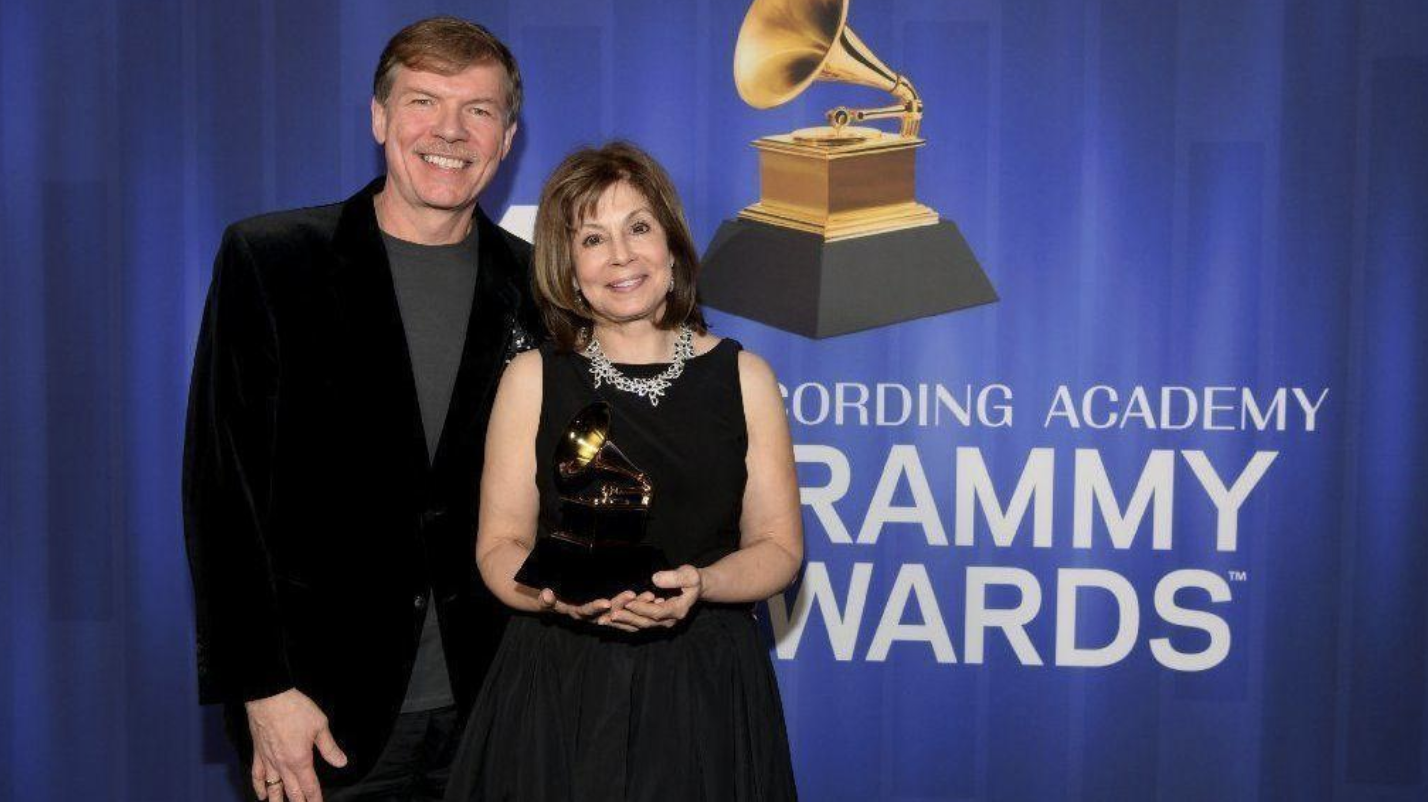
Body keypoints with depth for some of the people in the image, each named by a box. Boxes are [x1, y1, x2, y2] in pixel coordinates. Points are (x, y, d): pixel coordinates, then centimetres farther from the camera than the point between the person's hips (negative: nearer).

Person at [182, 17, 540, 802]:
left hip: (491, 711, 2)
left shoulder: (538, 289, 4)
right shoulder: (266, 259, -3)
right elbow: (222, 488, -6)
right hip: (325, 715, -2)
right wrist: (263, 687, -10)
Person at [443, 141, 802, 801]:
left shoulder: (742, 377, 2)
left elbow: (778, 547, 2)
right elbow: (500, 545, 1)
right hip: (559, 691, 0)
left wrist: (698, 585, -17)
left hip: (703, 692, 0)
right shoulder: (533, 380, 2)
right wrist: (556, 593, -19)